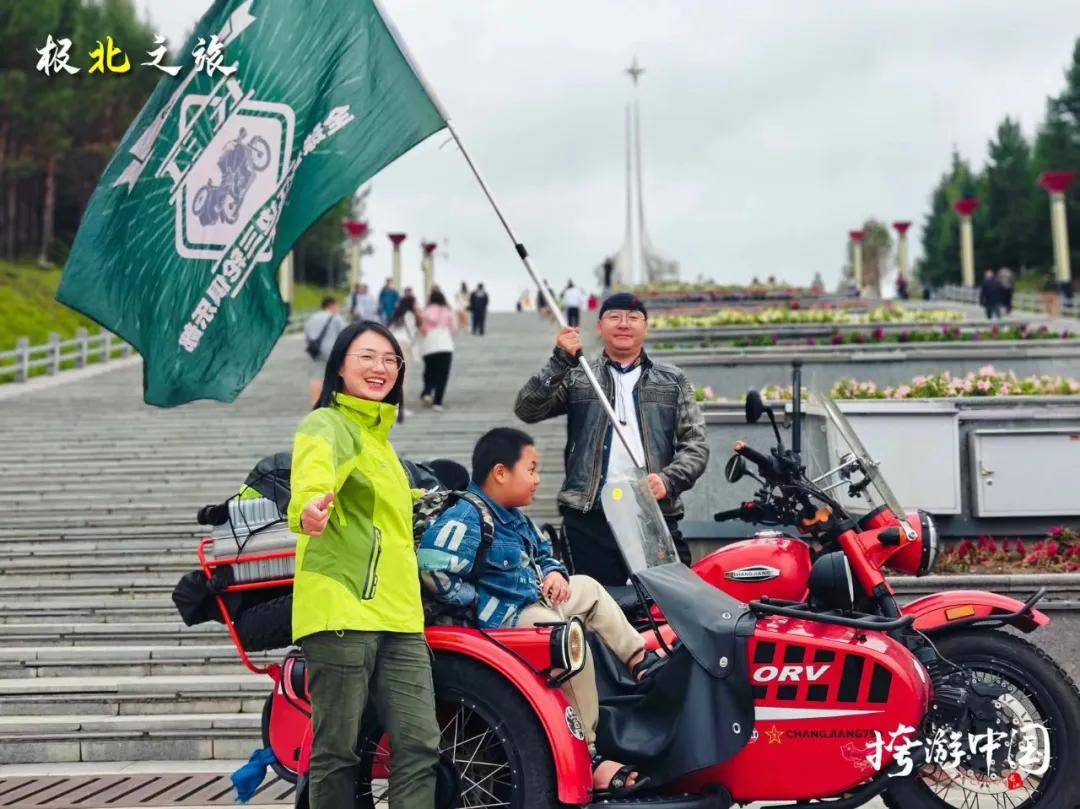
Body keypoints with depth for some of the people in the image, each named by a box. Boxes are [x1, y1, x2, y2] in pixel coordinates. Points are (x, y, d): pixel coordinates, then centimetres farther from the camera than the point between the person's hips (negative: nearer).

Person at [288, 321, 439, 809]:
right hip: (342, 611, -8)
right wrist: (310, 505, -52)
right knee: (337, 753, -3)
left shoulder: (379, 435, 22)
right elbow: (318, 461, -30)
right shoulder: (330, 424, -5)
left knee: (420, 745, -2)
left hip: (398, 617, 8)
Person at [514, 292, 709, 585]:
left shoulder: (673, 381, 16)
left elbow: (696, 443, 10)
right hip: (590, 519, -1)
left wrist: (669, 480, -9)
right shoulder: (577, 378, 13)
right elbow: (527, 409, -1)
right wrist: (561, 360, -12)